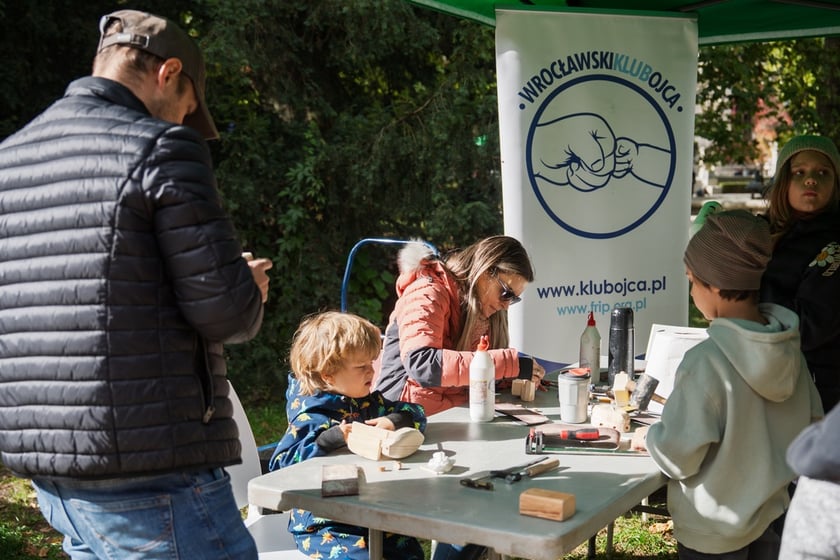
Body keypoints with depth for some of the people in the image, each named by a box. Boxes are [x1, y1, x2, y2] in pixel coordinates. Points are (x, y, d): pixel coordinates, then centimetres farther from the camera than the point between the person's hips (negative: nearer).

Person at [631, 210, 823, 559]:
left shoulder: (706, 361, -26)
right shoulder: (789, 348, -6)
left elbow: (680, 457, -22)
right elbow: (811, 424, 8)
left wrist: (648, 438, -3)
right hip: (773, 517, 6)